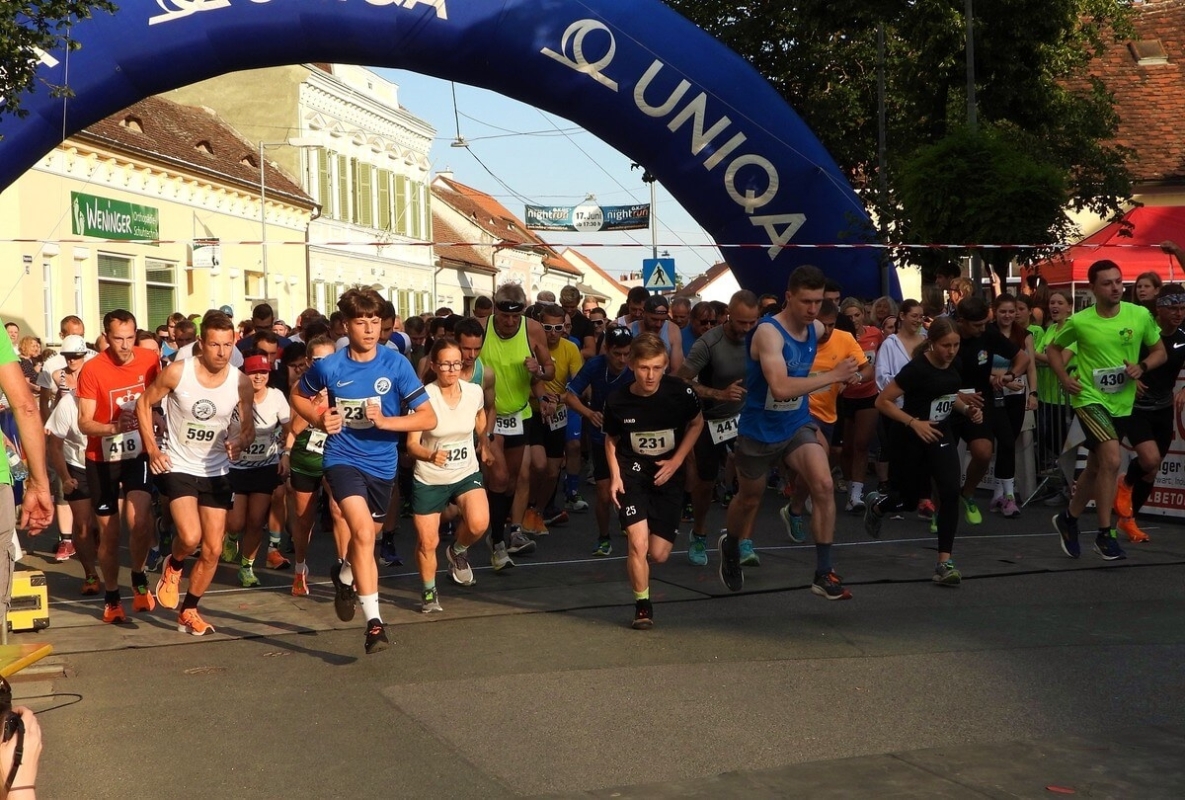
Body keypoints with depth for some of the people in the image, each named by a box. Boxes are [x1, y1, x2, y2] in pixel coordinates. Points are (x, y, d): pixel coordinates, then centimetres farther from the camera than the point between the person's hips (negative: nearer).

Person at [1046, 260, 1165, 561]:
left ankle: (1068, 520, 40)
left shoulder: (1140, 316, -6)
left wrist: (1142, 367, -13)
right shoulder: (1079, 322, -10)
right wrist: (1064, 378, -6)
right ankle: (1105, 534, -13)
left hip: (1122, 403, 4)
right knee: (1111, 459, -23)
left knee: (1096, 468, 17)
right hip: (1090, 398, -4)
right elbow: (1053, 349, 8)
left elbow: (1160, 352, 7)